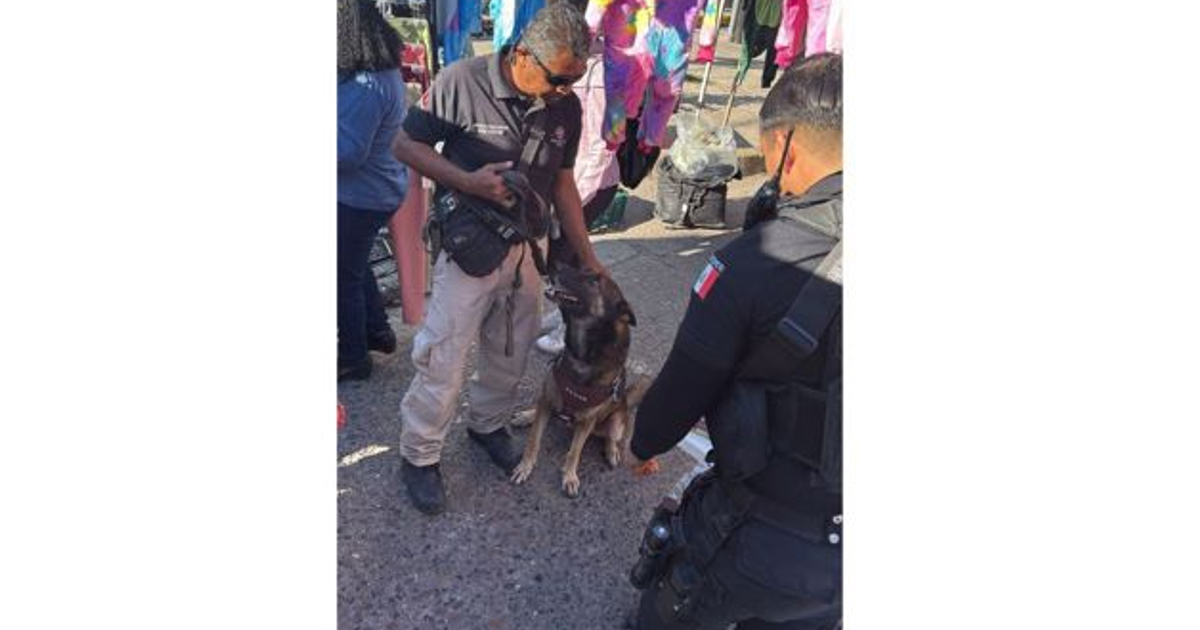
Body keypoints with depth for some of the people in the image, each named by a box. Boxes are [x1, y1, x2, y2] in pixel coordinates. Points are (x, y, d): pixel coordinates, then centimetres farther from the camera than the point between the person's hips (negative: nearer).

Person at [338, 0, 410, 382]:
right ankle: (378, 330, 41)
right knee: (355, 265, 26)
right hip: (377, 189, 9)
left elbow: (348, 152, -26)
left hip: (359, 197, -9)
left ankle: (353, 358, 25)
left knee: (345, 276, 8)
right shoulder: (382, 67, 1)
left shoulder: (364, 86, -28)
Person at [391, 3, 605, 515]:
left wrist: (587, 257, 6)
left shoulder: (566, 108, -3)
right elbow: (405, 145, -9)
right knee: (443, 360, 2)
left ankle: (488, 425, 43)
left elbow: (563, 185, 7)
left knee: (510, 354, 18)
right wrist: (467, 181, -23)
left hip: (529, 246, 5)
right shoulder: (462, 82, -18)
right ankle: (419, 456, 22)